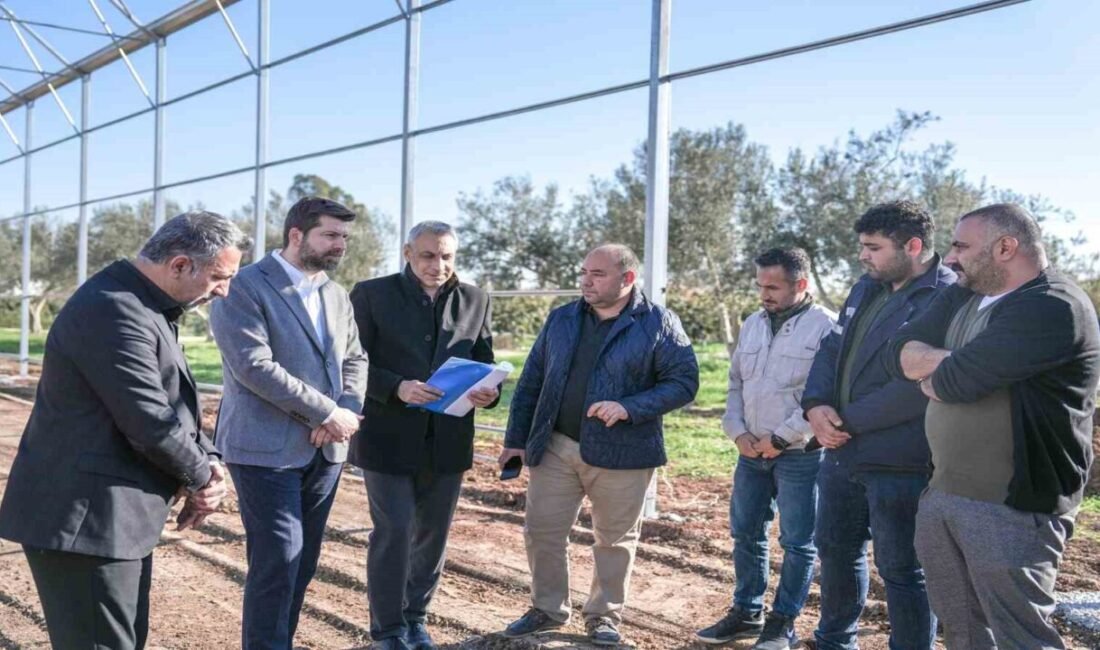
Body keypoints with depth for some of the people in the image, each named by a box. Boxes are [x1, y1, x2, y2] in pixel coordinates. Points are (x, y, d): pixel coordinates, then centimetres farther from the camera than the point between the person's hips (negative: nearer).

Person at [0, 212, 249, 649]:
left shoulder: (144, 305, 12)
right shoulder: (115, 311, -23)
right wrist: (202, 477, -6)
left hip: (113, 513, 10)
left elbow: (173, 405, 16)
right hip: (84, 517, -10)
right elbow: (151, 424, -24)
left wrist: (207, 462, -1)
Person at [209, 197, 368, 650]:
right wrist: (328, 413, -18)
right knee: (278, 562, -6)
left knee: (303, 563, 12)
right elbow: (254, 365, -20)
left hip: (324, 449, 7)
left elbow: (353, 359, 14)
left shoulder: (336, 295, 14)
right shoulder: (245, 287, -9)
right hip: (267, 448, -7)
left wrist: (347, 412, -8)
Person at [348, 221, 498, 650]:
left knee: (433, 534, 13)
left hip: (447, 440, 4)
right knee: (392, 531, 1)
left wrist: (488, 392, -12)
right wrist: (397, 388, -23)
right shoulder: (372, 294, -3)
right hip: (389, 437, -3)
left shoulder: (475, 300, 7)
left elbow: (483, 362, 10)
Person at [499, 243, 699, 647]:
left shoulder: (659, 324, -5)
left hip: (621, 453, -3)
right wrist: (516, 439, 7)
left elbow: (684, 381, -11)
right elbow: (531, 382, 11)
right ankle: (547, 609, 27)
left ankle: (604, 616, 28)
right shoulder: (561, 320, 8)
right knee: (542, 530, 8)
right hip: (555, 448, 4)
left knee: (615, 539, 10)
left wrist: (629, 408, -23)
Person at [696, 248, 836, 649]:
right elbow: (736, 383, 15)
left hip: (800, 454, -6)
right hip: (752, 451, 6)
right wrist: (738, 432, 0)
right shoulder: (752, 325, 10)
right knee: (745, 533, 12)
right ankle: (746, 612, 27)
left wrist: (781, 438, -15)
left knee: (797, 542, 5)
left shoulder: (826, 327, -11)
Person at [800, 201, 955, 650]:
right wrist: (816, 405, -9)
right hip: (842, 453, 9)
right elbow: (833, 347, 11)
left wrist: (848, 420, -17)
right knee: (836, 550, 22)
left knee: (902, 571, 5)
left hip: (899, 464, -9)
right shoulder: (867, 288, 12)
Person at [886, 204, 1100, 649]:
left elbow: (956, 379, -25)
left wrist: (931, 375, -3)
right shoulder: (962, 298, 11)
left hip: (1012, 506, -8)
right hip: (943, 493, 8)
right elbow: (899, 353, 2)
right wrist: (948, 364, -16)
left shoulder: (1052, 308, -18)